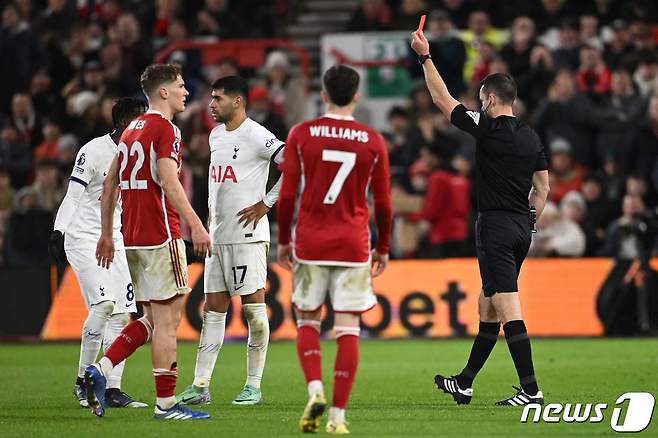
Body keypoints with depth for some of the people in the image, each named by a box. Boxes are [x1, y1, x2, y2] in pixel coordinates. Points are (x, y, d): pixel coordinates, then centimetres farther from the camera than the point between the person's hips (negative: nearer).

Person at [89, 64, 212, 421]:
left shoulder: (132, 129, 17)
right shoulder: (165, 129, -10)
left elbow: (110, 184, 19)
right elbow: (168, 182, -21)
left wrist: (106, 234, 24)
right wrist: (195, 225, -24)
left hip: (134, 238, 9)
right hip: (161, 236, -9)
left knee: (153, 318, 14)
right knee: (167, 319, -4)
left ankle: (100, 369, 0)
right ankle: (166, 404, -2)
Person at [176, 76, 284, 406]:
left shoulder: (256, 136, -11)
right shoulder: (216, 135, 15)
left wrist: (266, 204, -14)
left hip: (248, 236, -8)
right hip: (218, 236, 8)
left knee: (254, 308, -4)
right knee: (213, 310, 7)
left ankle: (254, 386, 2)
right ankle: (200, 386, 7)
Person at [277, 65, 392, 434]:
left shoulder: (301, 135, -1)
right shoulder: (373, 141, 1)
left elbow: (287, 195, 0)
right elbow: (383, 203, 6)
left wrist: (283, 240, 12)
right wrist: (383, 248, 18)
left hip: (310, 242, 0)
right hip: (354, 245, 0)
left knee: (308, 320, 14)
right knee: (348, 329, 1)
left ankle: (315, 390, -8)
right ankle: (339, 414, -2)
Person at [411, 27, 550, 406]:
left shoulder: (489, 128, -11)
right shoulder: (531, 137, 10)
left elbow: (443, 100, -4)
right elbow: (543, 186, 12)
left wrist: (425, 56, 5)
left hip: (495, 227, -8)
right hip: (521, 227, 8)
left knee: (509, 311, -11)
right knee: (489, 308, 16)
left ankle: (531, 389, -17)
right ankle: (464, 384, 25)